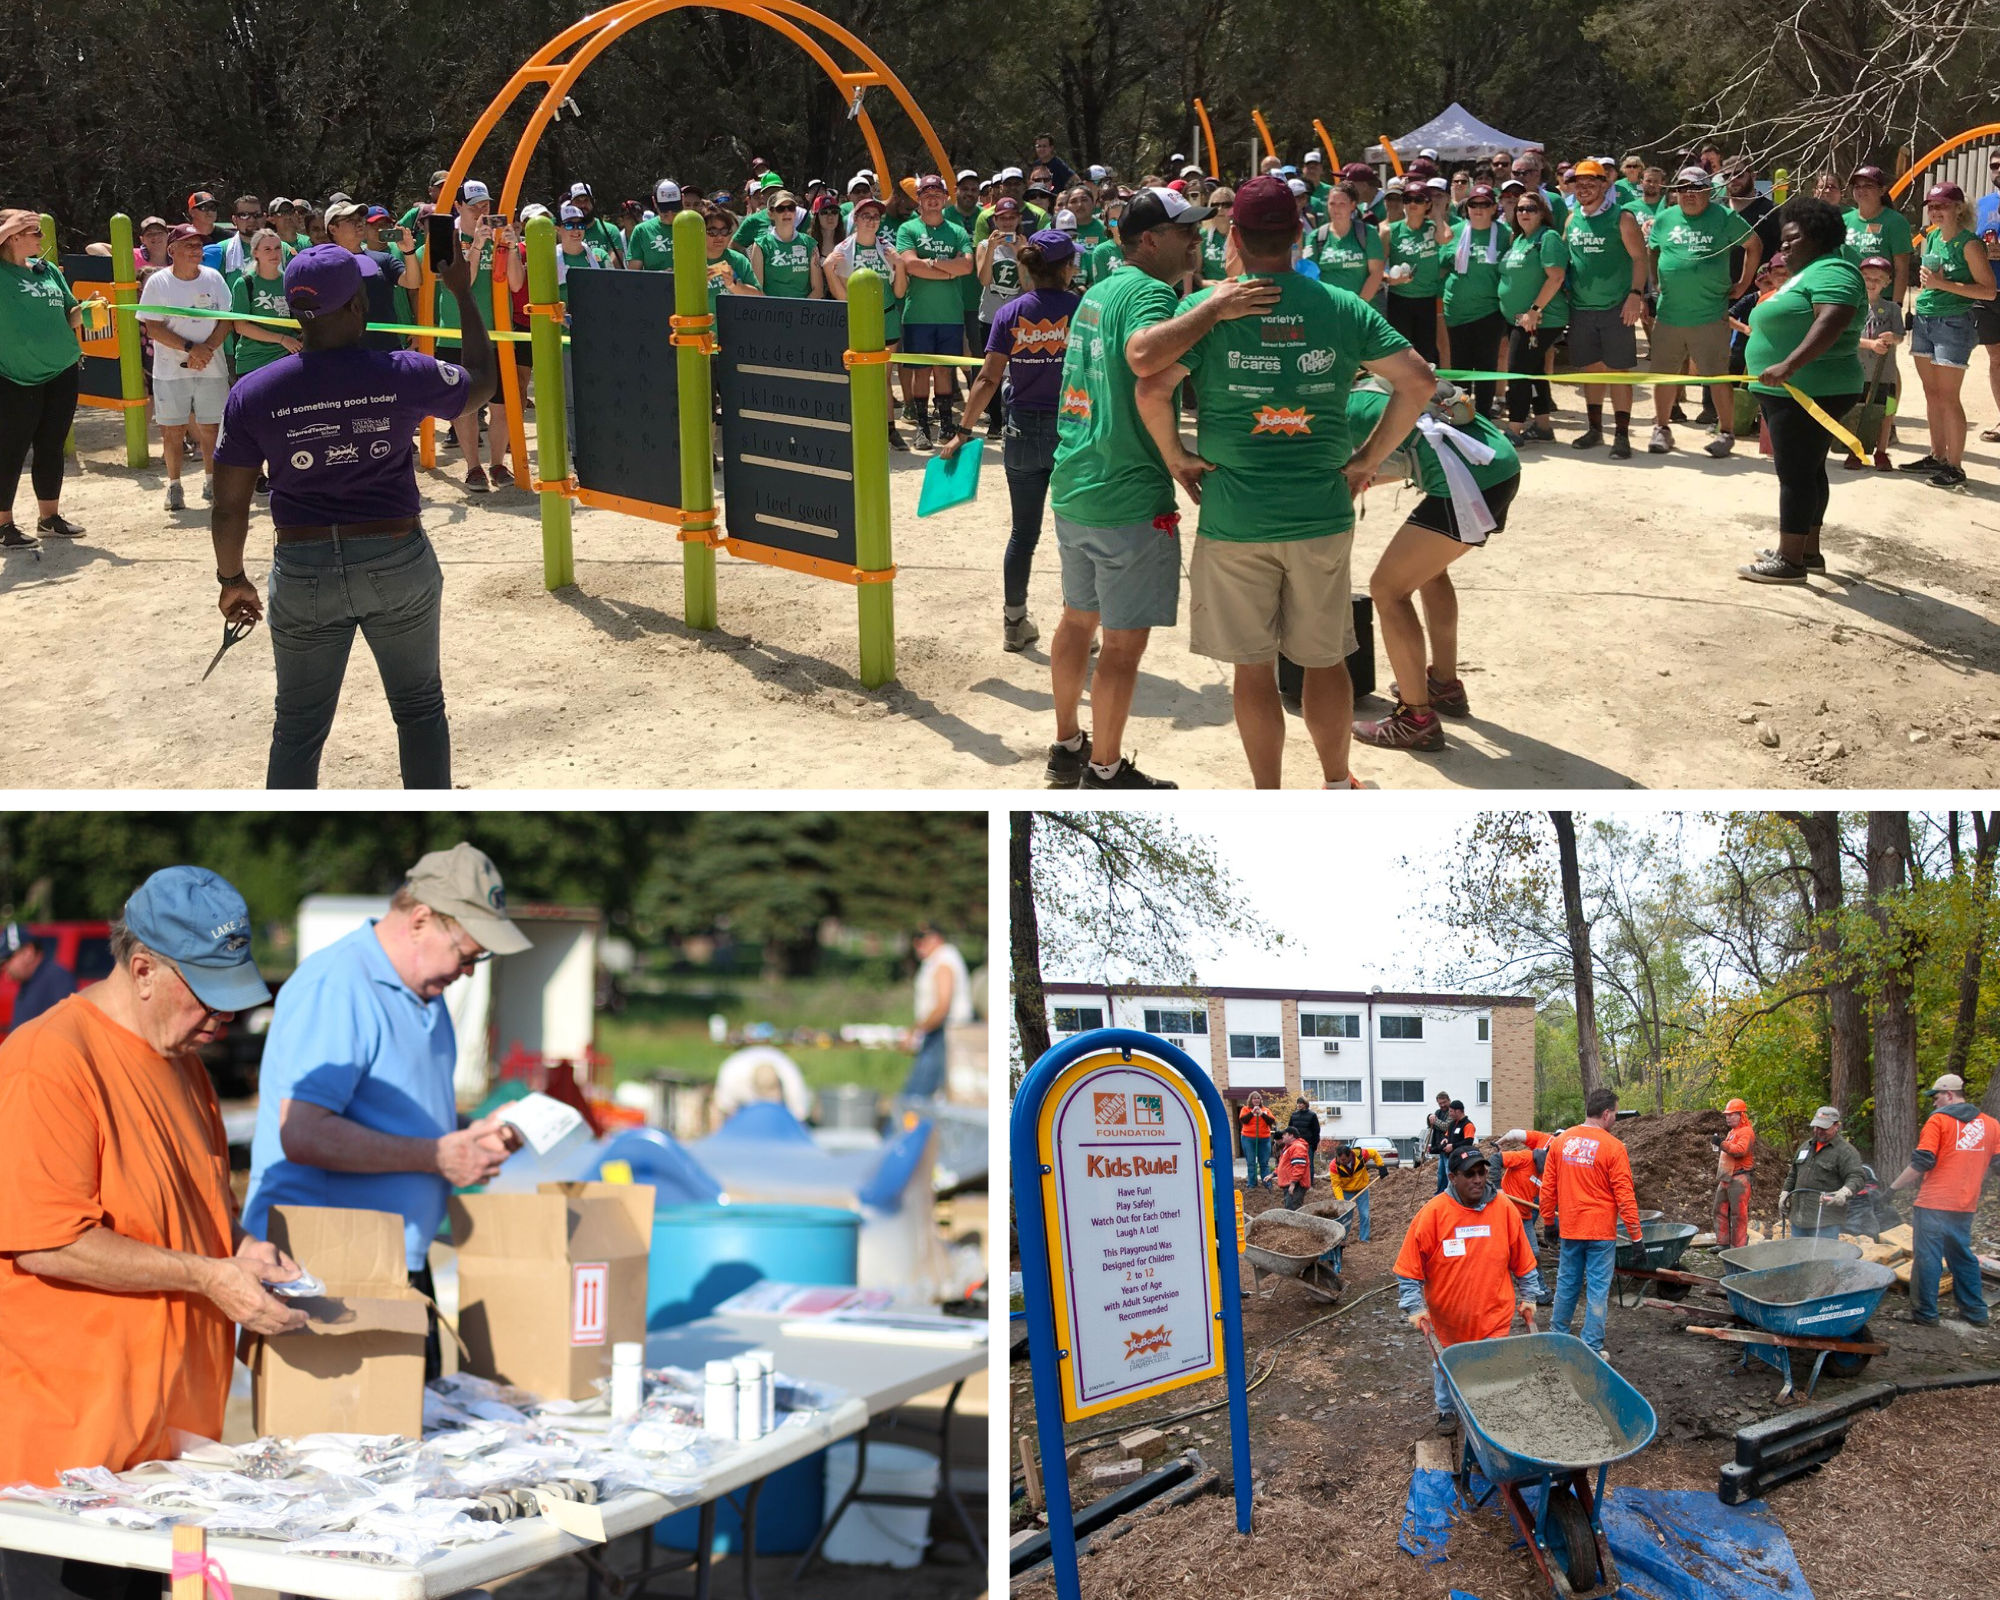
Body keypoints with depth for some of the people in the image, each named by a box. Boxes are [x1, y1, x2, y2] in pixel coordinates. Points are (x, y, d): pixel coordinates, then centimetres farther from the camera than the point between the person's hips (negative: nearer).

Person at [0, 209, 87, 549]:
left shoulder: (48, 270, 9)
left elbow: (69, 317, 15)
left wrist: (84, 311, -5)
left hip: (63, 372, 6)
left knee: (51, 448, 14)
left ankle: (49, 517, 26)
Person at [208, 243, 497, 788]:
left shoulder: (252, 394, -8)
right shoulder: (404, 376, -11)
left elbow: (229, 506, -3)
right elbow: (482, 380, 9)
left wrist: (232, 578, 13)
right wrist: (463, 293, 17)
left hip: (303, 573, 0)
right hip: (399, 561, 0)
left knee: (299, 725, 12)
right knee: (420, 706, 18)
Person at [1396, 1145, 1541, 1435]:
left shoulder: (1503, 1209, -9)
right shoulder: (1433, 1213, -15)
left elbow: (1522, 1261, 4)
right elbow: (1409, 1269, -10)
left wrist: (1527, 1298, 8)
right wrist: (1415, 1307, -14)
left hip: (1494, 1318, 0)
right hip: (1446, 1319, 0)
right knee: (1446, 1369, 19)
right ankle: (1447, 1410, 44)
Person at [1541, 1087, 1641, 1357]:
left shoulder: (1561, 1141, 2)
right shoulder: (1613, 1146, -13)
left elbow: (1547, 1188, 7)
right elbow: (1624, 1195, -13)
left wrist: (1548, 1221, 18)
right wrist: (1635, 1234, -7)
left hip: (1570, 1229, 5)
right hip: (1601, 1232, -5)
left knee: (1567, 1283, 17)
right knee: (1597, 1288, 2)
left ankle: (1557, 1336, 28)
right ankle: (1592, 1347, 4)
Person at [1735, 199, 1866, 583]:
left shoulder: (1830, 272, -14)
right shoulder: (1804, 275, 20)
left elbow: (1831, 323, -31)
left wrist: (1789, 365, -39)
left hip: (1810, 392, -11)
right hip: (1789, 392, 11)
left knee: (1796, 473, -10)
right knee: (1807, 471, 16)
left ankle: (1790, 561, -9)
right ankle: (1808, 550, 23)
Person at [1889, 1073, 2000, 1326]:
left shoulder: (1939, 1120, -8)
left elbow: (1921, 1163, -14)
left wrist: (1893, 1189, -9)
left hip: (1934, 1204, -6)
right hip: (1965, 1207, 6)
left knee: (1927, 1257, 0)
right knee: (1962, 1256, 18)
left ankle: (1925, 1313, 2)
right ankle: (1975, 1311, 20)